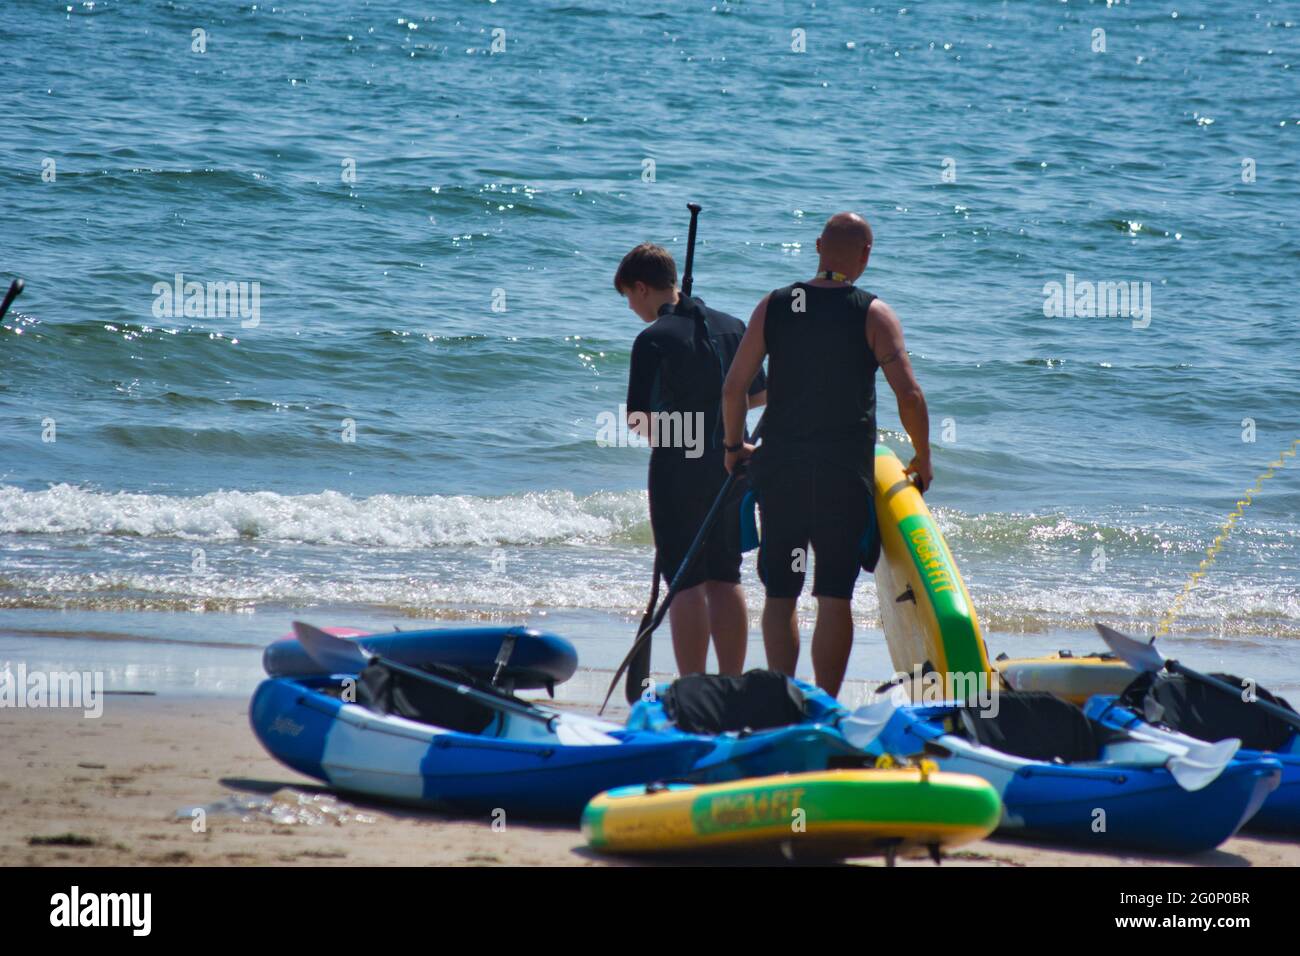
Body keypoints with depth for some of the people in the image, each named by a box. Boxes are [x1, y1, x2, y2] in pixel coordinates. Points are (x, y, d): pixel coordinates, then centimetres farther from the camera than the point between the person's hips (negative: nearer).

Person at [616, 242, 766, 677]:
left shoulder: (654, 339, -13)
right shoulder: (732, 327, 5)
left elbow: (640, 417, -16)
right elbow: (758, 394, 15)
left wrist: (660, 433, 6)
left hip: (677, 473, -6)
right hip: (729, 469, 6)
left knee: (687, 583, -1)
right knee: (726, 579, 13)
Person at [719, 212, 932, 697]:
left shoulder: (773, 307, 2)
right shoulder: (873, 314, -5)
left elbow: (733, 388, 1)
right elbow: (909, 394, -10)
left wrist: (734, 446, 17)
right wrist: (923, 461, 4)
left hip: (779, 469, 2)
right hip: (846, 473, -2)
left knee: (780, 594, 11)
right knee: (835, 597, 2)